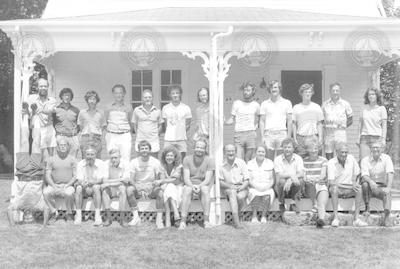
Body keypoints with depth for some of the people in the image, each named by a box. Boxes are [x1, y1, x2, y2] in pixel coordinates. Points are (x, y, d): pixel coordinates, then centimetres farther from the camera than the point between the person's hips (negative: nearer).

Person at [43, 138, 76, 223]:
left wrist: (66, 185, -13)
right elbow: (48, 176, 5)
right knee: (46, 192, -31)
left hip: (68, 185, -1)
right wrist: (54, 186, -13)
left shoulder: (72, 159, 8)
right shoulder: (51, 159, 10)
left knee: (69, 193, -36)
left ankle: (69, 214, -12)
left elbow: (75, 176, 3)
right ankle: (54, 212, -10)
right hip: (54, 185, 1)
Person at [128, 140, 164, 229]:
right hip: (138, 187, 0)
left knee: (160, 191, -33)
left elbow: (158, 180, 2)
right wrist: (139, 190, -23)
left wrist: (158, 182, -24)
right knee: (129, 190, -32)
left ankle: (159, 219, -27)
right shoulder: (134, 162, -1)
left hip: (151, 188, 0)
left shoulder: (156, 162, 0)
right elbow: (131, 180, -5)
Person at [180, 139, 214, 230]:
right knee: (187, 190, -33)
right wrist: (192, 186, -27)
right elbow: (186, 178, -7)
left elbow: (208, 179, -10)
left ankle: (206, 220, -33)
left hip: (204, 184, 0)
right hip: (190, 184, 0)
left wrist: (199, 186, -29)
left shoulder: (209, 161, -2)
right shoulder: (187, 159, 1)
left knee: (205, 189, -35)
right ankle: (183, 221, -36)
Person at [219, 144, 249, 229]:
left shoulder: (241, 163, -3)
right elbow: (220, 182, 0)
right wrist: (230, 186, -17)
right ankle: (236, 221, -41)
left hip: (241, 188, 0)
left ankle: (236, 215, -5)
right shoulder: (221, 165, -2)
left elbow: (246, 181, -2)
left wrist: (242, 187, -22)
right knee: (232, 193, -35)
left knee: (241, 196, -34)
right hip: (228, 188, 0)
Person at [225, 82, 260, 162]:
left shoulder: (256, 105, 10)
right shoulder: (236, 103, 7)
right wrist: (223, 122, -12)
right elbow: (232, 119, 5)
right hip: (239, 134, -1)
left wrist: (254, 128, 7)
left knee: (248, 160, 1)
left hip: (251, 134, 1)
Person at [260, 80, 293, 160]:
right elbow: (262, 121, 10)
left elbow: (289, 121, 7)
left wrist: (289, 137, -1)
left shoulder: (287, 103, 9)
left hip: (282, 133, -1)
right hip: (268, 134, 1)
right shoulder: (265, 103, 11)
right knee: (269, 159, -2)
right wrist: (262, 136, 0)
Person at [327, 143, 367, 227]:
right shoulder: (331, 163, -12)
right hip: (337, 189, -3)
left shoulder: (351, 159, -1)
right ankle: (335, 218, -34)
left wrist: (355, 182, -12)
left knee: (359, 189, -27)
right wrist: (350, 186, -27)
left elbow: (356, 175, 11)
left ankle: (356, 218, -28)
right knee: (334, 188, -36)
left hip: (349, 190, 3)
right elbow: (331, 182, -20)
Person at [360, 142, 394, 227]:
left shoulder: (386, 158, -4)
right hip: (369, 188, 0)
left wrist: (389, 187, -32)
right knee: (365, 184, -33)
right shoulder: (365, 160, -4)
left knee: (386, 193, -33)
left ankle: (386, 217, -44)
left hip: (381, 187, 0)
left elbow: (390, 173, -16)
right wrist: (371, 181, -41)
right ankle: (367, 208, -17)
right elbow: (364, 175, -17)